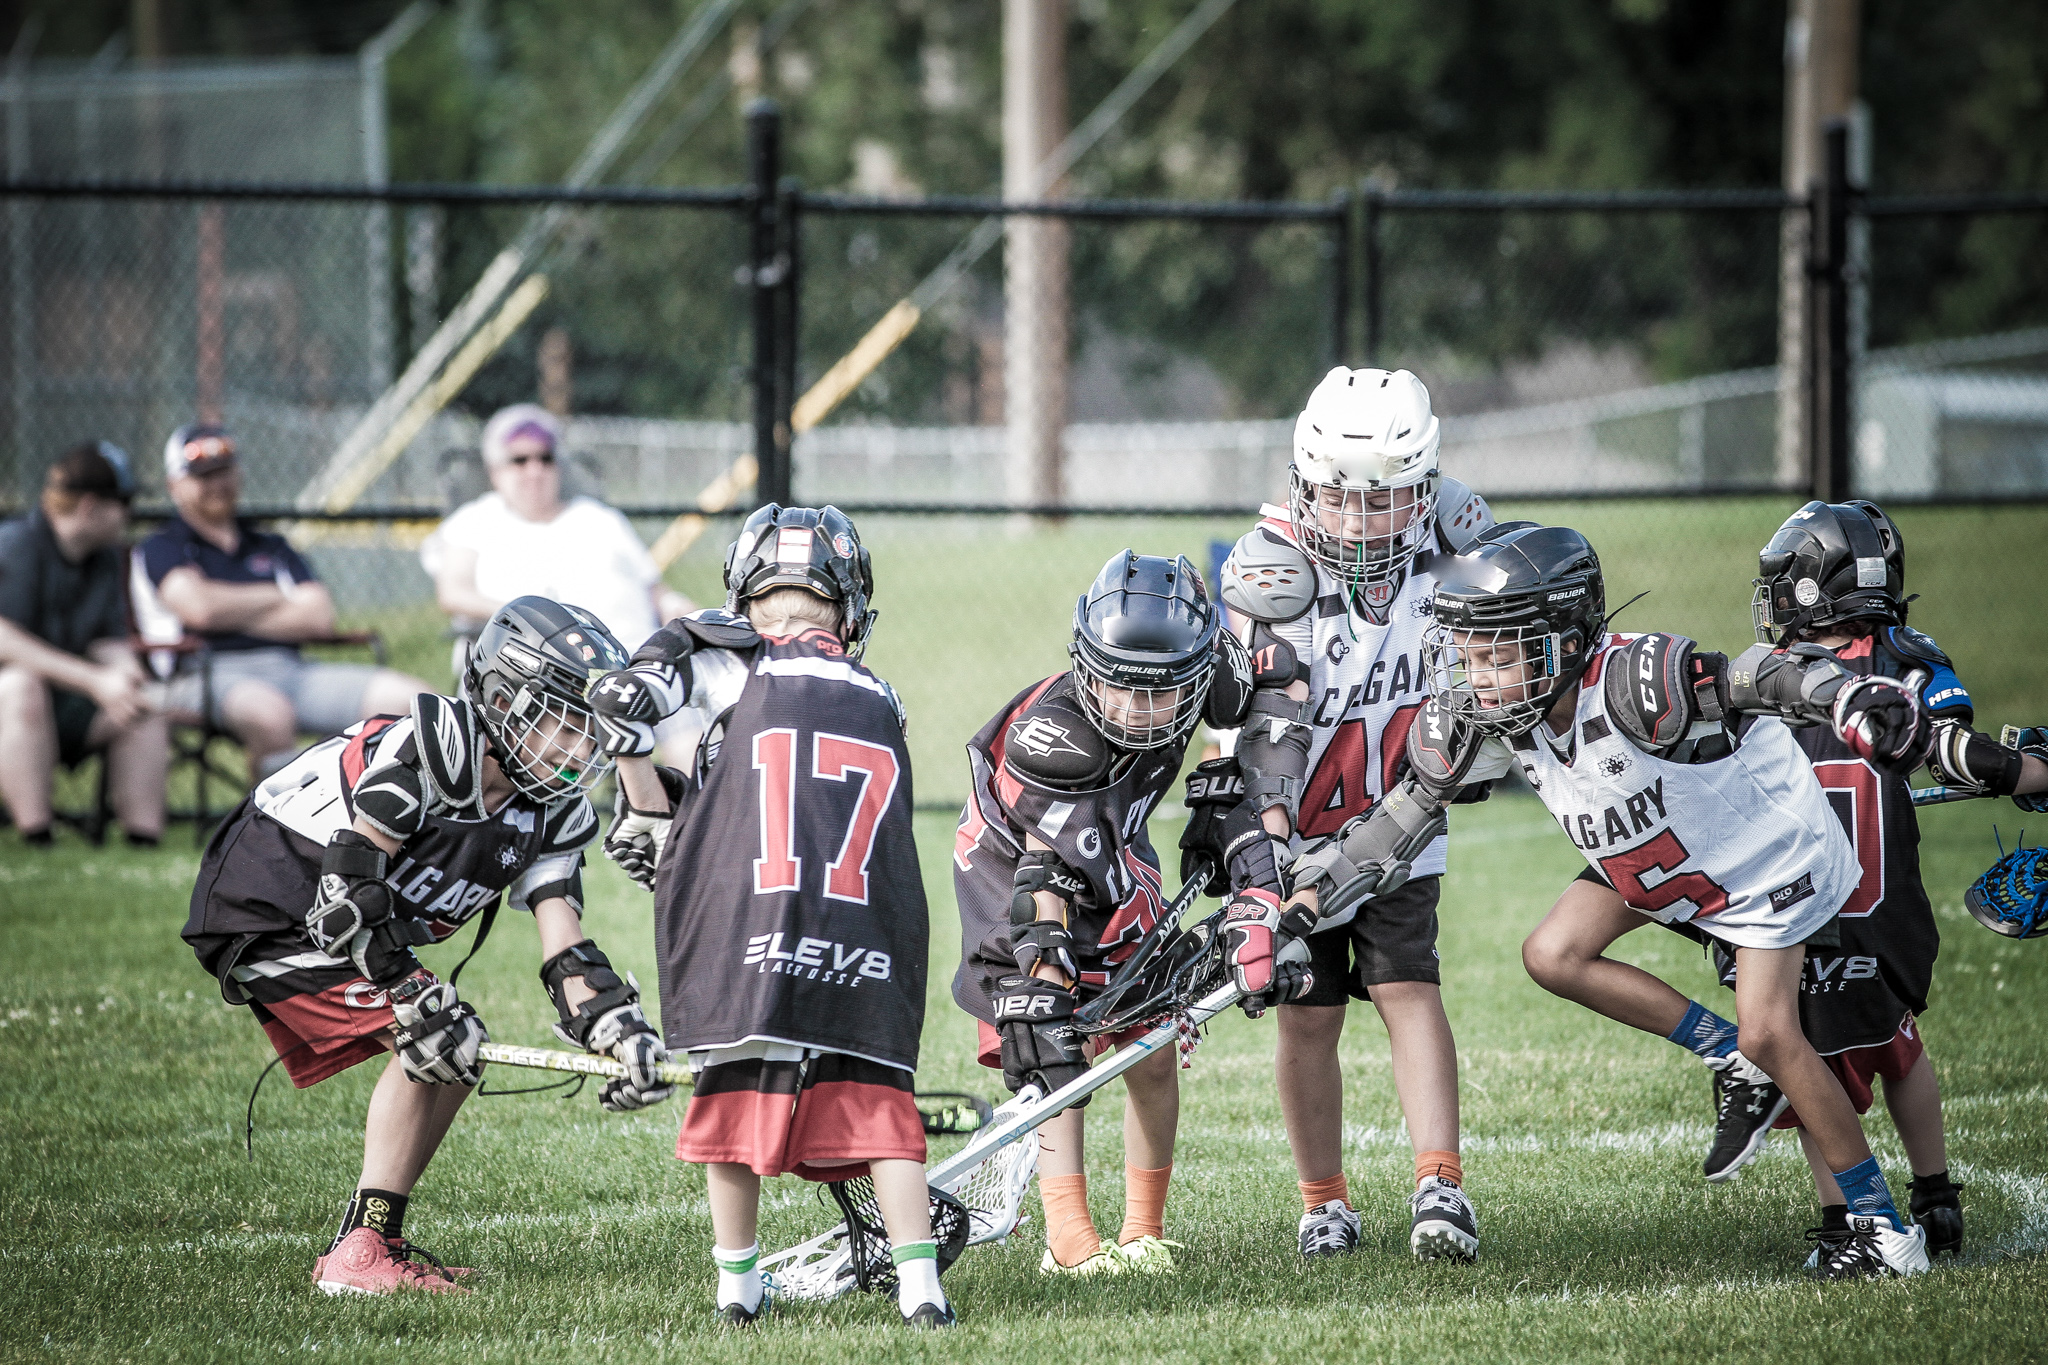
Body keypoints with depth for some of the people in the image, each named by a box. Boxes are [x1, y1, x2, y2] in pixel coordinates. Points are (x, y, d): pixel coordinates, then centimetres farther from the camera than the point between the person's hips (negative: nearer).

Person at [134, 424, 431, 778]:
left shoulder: (271, 548, 27)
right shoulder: (160, 550, 11)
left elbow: (319, 619, 10)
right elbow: (199, 606, -10)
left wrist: (233, 612, 0)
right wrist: (272, 597, 7)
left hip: (288, 667, 6)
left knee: (411, 697, -14)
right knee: (268, 710, -42)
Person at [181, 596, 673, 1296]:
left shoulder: (549, 814, 2)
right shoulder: (435, 744, -26)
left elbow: (565, 950, -2)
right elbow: (348, 886, -27)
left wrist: (622, 1032, -18)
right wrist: (419, 998, -28)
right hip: (264, 905, -10)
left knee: (453, 1060, 8)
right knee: (435, 1047, -18)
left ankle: (364, 1246, 15)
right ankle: (363, 1254, -15)